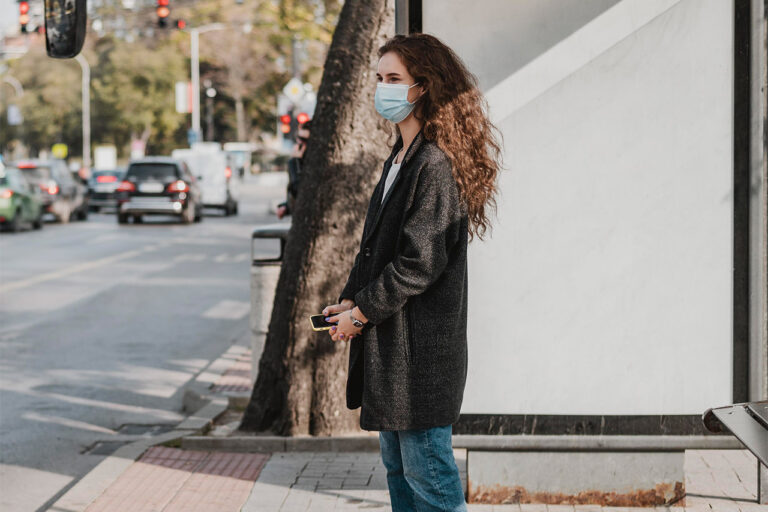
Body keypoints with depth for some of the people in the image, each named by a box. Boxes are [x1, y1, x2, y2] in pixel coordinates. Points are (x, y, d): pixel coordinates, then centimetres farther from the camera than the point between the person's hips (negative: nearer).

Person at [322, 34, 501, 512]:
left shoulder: (436, 166, -17)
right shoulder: (400, 159, 15)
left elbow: (420, 262, -20)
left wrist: (362, 311, -12)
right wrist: (350, 299, 5)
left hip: (422, 347, -10)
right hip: (391, 345, 10)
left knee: (427, 470, -4)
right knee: (398, 465, 17)